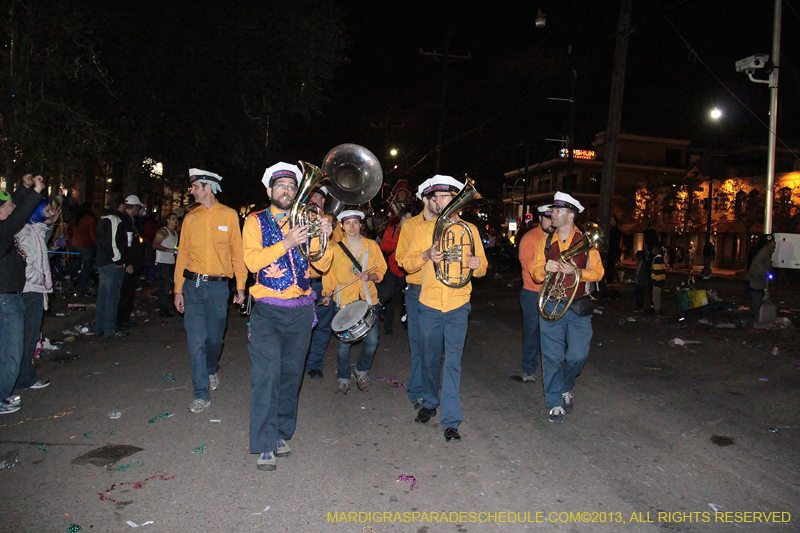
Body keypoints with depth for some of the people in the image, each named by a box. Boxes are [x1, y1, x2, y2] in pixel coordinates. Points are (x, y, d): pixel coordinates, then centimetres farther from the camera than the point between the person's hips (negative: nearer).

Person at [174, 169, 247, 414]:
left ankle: (211, 370, 41)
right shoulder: (190, 218, 8)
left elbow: (237, 252, 2)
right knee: (196, 340, -2)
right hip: (193, 285, 2)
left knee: (215, 338, 9)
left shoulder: (229, 215, 2)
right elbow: (183, 254, 9)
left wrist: (241, 286, -2)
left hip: (218, 285, -1)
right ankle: (201, 394, 7)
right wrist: (178, 289, 4)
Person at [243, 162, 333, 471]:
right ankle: (264, 446, -4)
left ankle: (281, 434, 23)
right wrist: (286, 243, -23)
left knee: (291, 374, 8)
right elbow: (252, 260, -11)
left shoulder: (305, 222, 12)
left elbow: (323, 265, 6)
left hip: (301, 310, 3)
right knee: (267, 374, -10)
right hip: (268, 309, -3)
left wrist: (323, 239, -12)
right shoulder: (256, 222, 5)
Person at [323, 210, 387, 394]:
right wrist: (327, 294, -3)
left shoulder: (372, 246, 7)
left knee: (372, 340, -5)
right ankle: (343, 378, 17)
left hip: (369, 300, 1)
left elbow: (381, 271, 10)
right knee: (344, 343, -5)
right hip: (345, 301, -1)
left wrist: (370, 276, -11)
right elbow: (329, 274, 9)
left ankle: (362, 371, 23)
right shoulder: (335, 248, 5)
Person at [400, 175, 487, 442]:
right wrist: (426, 255, -15)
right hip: (429, 305, 2)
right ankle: (430, 403, 35)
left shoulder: (469, 229, 7)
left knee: (453, 363, -4)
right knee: (430, 359, 13)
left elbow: (482, 267, 8)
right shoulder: (422, 229, 8)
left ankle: (451, 421, 1)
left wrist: (476, 264, -15)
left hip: (458, 306, -1)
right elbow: (407, 263, 4)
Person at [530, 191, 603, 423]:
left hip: (578, 306, -1)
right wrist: (545, 268, -14)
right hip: (550, 305, 2)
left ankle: (565, 389, 29)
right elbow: (535, 270, 9)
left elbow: (598, 272, -1)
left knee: (578, 355, 0)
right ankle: (555, 403, 14)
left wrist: (576, 271, -19)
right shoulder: (546, 242, 11)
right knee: (552, 357, 2)